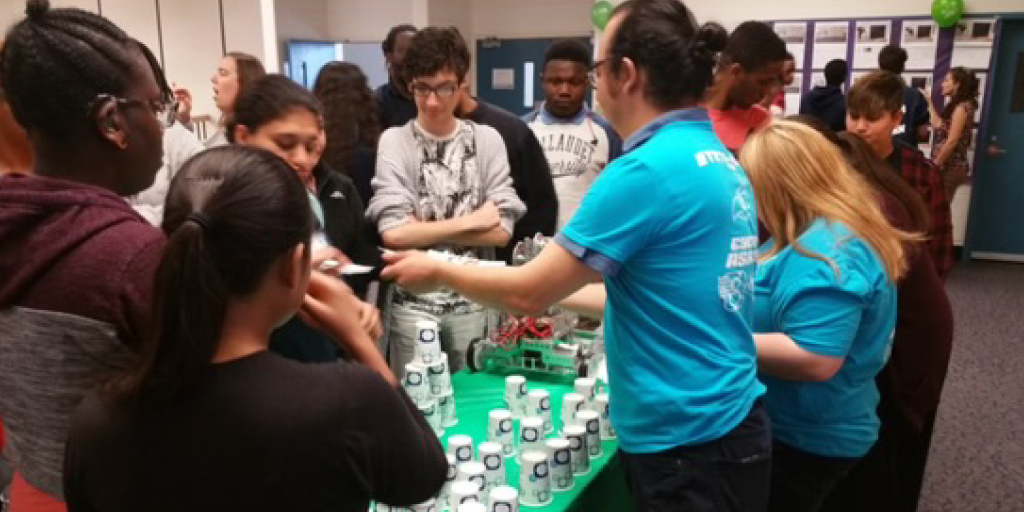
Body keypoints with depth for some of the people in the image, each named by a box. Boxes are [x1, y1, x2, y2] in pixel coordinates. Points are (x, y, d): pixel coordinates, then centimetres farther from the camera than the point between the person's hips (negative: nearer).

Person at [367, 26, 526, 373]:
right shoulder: (394, 141, -6)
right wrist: (470, 220, -11)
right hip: (413, 300, -1)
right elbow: (392, 233, -16)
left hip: (473, 300, 2)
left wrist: (422, 228, -12)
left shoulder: (487, 140, -1)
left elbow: (502, 230, -8)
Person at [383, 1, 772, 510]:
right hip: (729, 427, 9)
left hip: (688, 445, -8)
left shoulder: (647, 170, -22)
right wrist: (566, 284, 20)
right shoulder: (722, 160, 5)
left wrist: (437, 270, 0)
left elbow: (528, 293, -17)